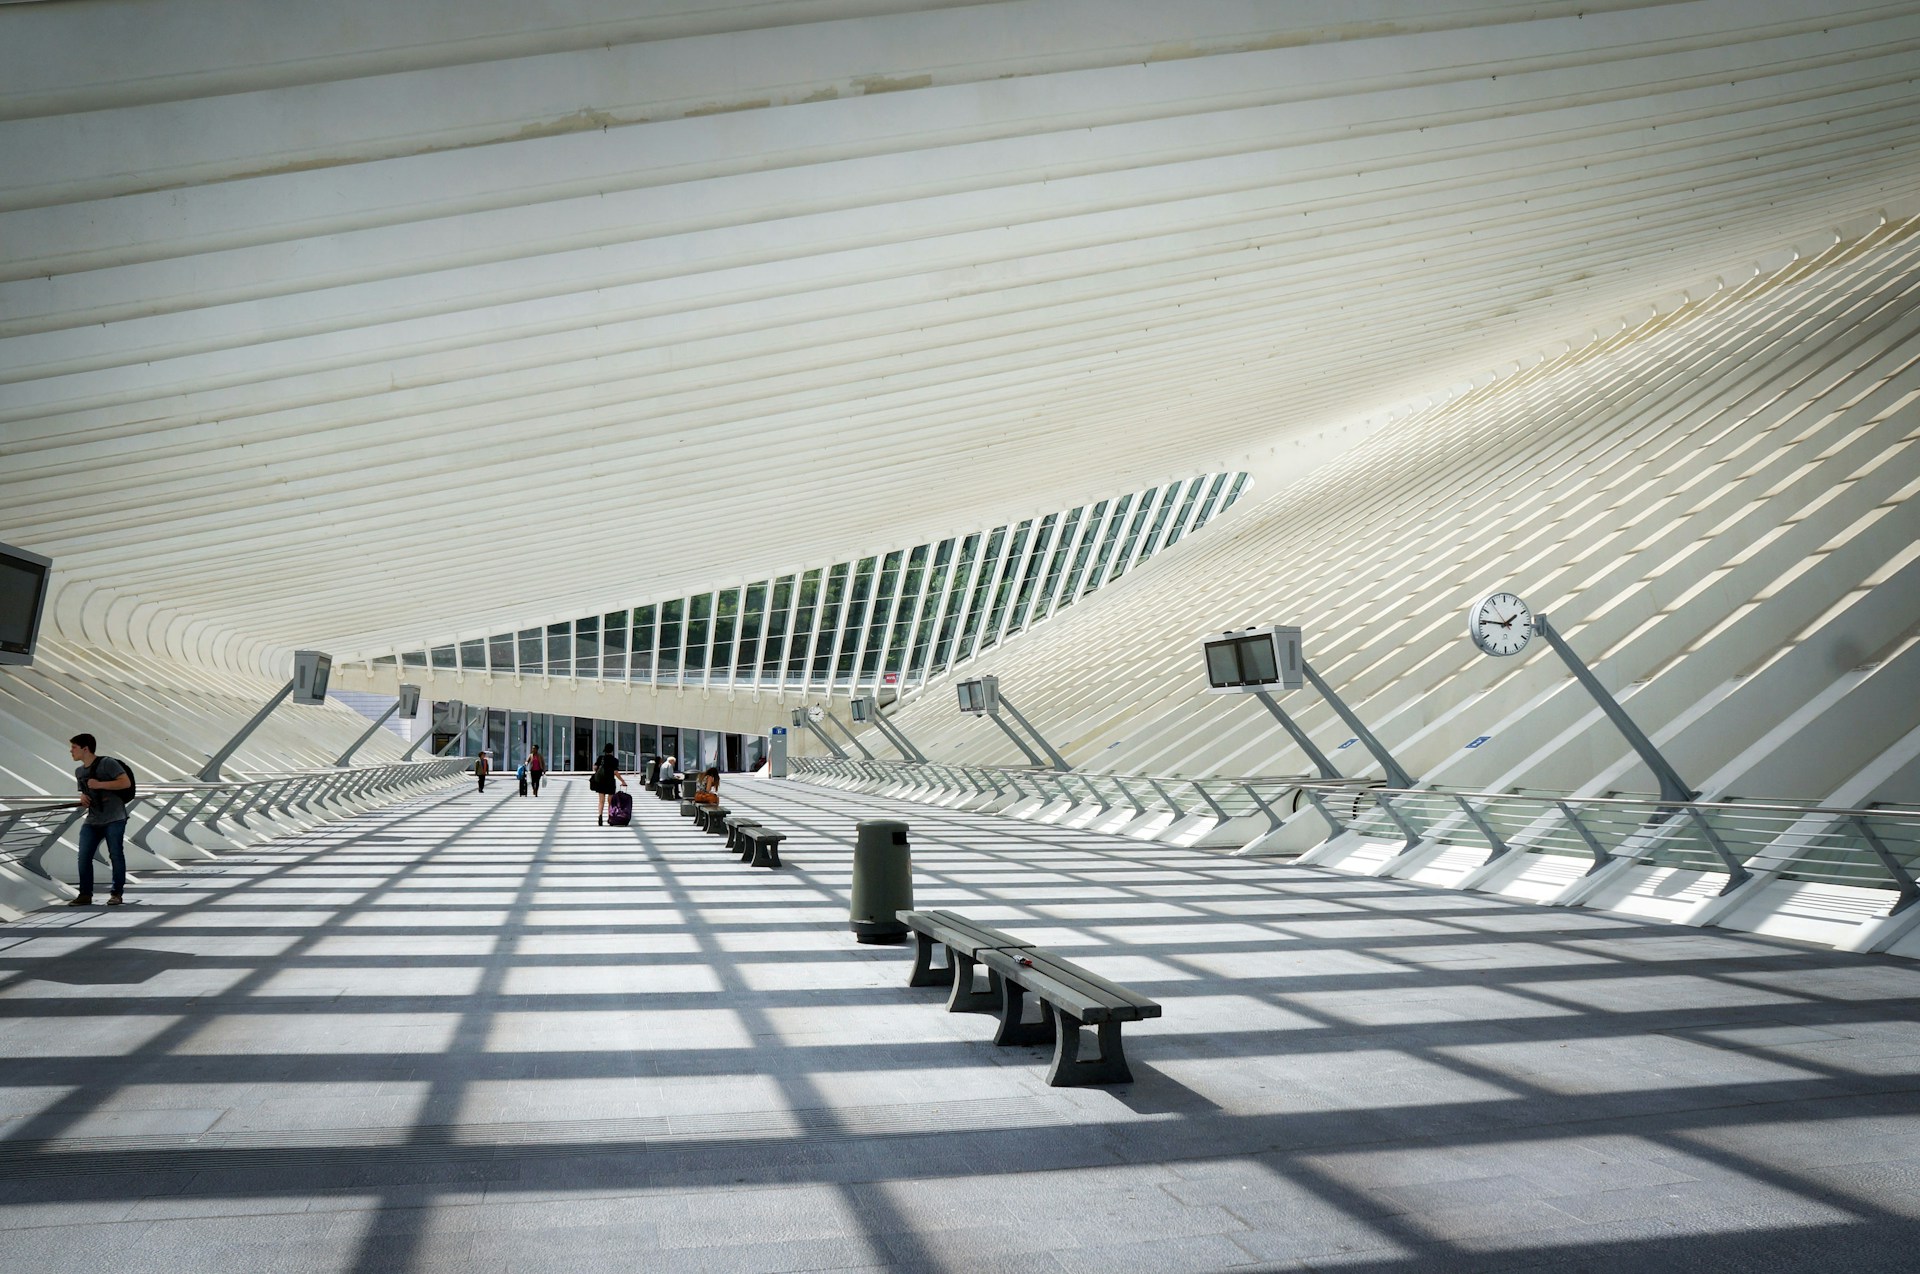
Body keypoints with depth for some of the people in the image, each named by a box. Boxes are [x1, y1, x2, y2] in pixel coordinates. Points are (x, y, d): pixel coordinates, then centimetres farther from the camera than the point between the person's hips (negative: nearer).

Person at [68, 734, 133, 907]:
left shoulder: (107, 763, -7)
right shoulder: (79, 771, 16)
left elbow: (126, 782, -14)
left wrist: (100, 784, -18)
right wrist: (83, 797, 6)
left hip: (114, 819, -7)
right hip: (92, 821, 7)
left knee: (116, 855, -4)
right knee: (84, 857, -2)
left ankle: (116, 894, 5)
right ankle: (85, 895, 6)